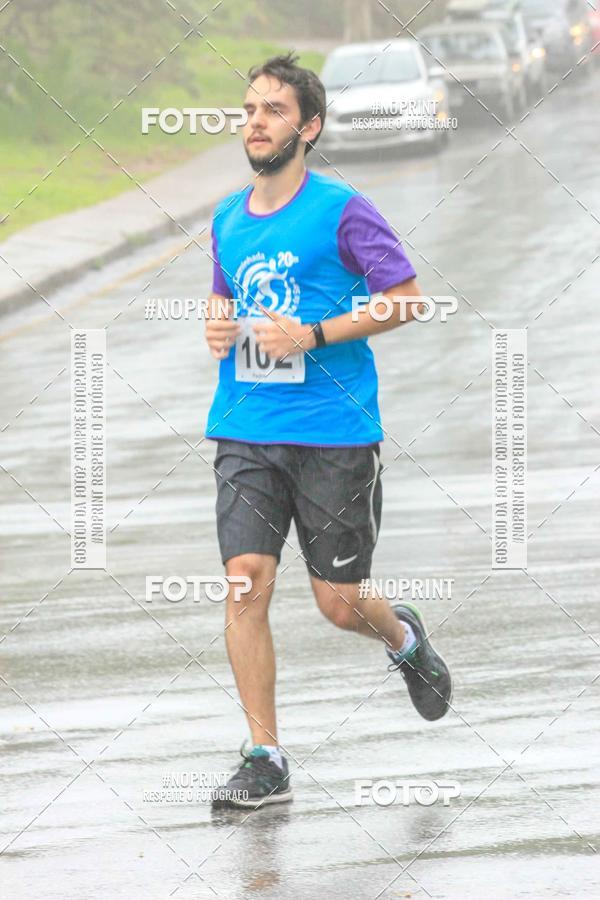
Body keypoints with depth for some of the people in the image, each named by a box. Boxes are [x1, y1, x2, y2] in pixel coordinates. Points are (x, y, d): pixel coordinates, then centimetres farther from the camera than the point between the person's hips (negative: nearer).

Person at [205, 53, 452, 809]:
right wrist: (218, 326, 3)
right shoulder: (227, 220, 10)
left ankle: (404, 639, 39)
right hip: (246, 431, 4)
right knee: (246, 581, -11)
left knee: (340, 604, 2)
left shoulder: (341, 212, -7)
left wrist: (313, 334, -16)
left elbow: (405, 298, -6)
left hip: (333, 434, -4)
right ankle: (265, 762, -5)